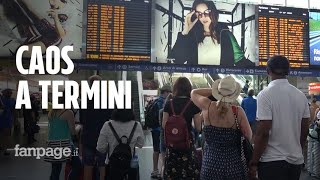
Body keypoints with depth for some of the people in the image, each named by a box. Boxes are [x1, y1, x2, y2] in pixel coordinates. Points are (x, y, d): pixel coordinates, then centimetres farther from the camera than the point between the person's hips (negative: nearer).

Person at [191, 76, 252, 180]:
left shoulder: (207, 106, -9)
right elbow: (249, 137, -5)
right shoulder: (238, 111, -15)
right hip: (233, 164, -1)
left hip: (210, 164, 1)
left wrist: (213, 90, 5)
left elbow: (193, 93, 11)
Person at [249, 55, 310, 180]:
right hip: (296, 160, 6)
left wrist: (254, 163, -11)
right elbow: (305, 130, 8)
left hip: (272, 161, -6)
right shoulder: (301, 96, 2)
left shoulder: (265, 95, -15)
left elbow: (263, 132, -19)